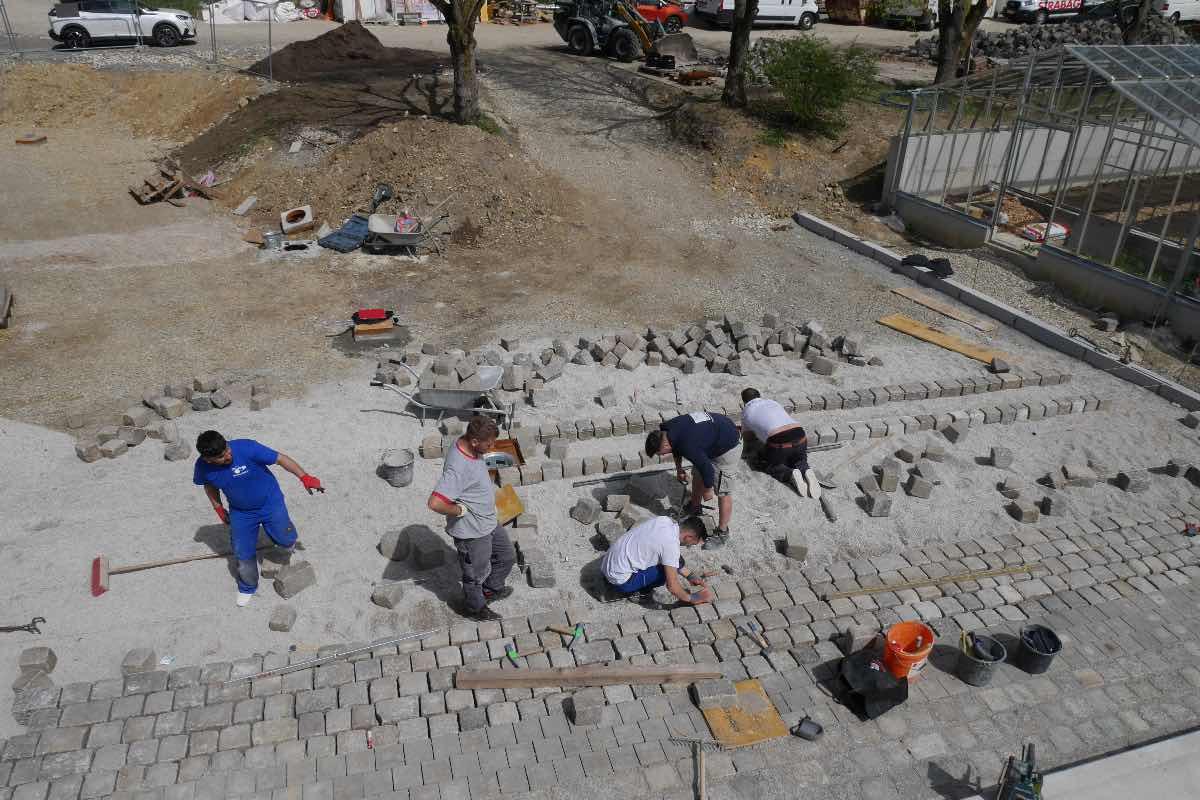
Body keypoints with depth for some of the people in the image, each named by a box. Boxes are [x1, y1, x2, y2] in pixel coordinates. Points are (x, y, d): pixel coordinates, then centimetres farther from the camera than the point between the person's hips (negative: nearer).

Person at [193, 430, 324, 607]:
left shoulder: (246, 448, -34)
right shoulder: (203, 467, -20)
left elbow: (280, 458, -26)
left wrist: (304, 477, -28)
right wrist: (218, 507, 5)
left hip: (270, 502, -2)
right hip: (240, 512, 3)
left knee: (285, 540, -2)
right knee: (243, 553, 9)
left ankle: (287, 541, 38)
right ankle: (247, 587, 38)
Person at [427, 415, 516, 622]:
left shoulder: (471, 448, -8)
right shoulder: (457, 467, -37)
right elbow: (435, 503, -43)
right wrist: (460, 510, -27)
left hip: (489, 522, 8)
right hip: (472, 532, -8)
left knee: (507, 556, 27)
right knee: (476, 573, 17)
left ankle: (492, 589, 52)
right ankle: (476, 608, 44)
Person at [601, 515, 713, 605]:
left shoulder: (665, 520, 2)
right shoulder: (671, 543, -22)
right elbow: (672, 585, -20)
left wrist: (689, 576, 19)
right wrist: (692, 598, -4)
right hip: (620, 581, -9)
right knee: (671, 569, -11)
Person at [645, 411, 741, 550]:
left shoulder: (688, 446, -37)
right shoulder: (668, 428, -11)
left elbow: (707, 469, -27)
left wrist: (708, 489, -11)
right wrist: (679, 468, 15)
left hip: (728, 447, -9)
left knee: (722, 492, -3)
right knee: (697, 474, 23)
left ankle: (722, 533, 10)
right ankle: (694, 508, 44)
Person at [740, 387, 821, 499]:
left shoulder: (746, 411, 16)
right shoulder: (772, 402, 28)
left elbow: (748, 436, 27)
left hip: (778, 442, -4)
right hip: (800, 436, 4)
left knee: (772, 466, 22)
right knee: (800, 460, 30)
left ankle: (791, 474, -8)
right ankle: (806, 471, -4)